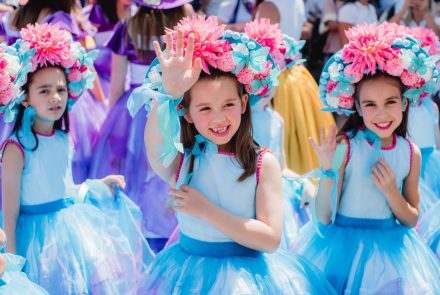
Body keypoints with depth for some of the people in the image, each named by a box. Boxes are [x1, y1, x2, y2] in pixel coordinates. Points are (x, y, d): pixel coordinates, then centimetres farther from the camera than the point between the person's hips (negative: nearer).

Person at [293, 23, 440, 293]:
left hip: (391, 248, 3)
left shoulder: (411, 153, -3)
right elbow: (324, 217, -12)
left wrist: (391, 192, -13)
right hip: (342, 247, -3)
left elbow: (412, 220, 5)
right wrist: (328, 170, -26)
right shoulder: (344, 146, -13)